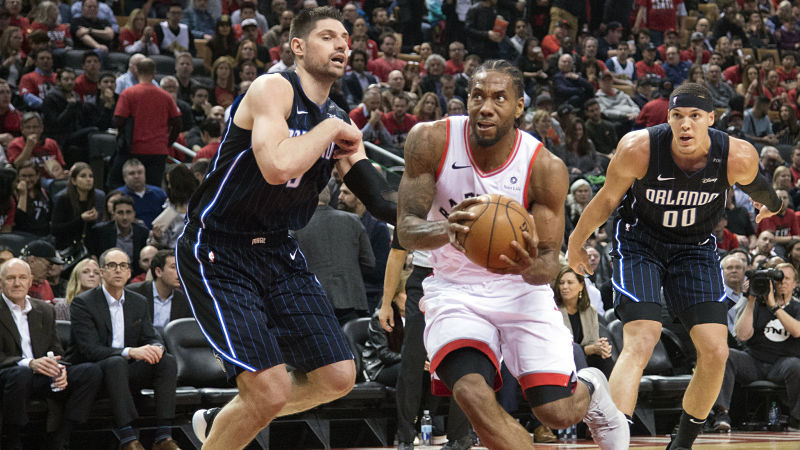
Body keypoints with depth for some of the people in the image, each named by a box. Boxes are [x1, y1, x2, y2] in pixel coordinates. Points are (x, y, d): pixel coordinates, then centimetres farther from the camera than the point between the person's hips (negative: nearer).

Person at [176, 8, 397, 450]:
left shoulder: (338, 120, 9)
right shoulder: (273, 89, -15)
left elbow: (381, 201, 3)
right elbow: (278, 167, -34)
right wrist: (330, 130, -18)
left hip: (277, 251, 8)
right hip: (217, 252, -8)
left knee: (337, 378, 5)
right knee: (270, 392, -18)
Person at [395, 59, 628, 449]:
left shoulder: (545, 168, -17)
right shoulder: (432, 142, -15)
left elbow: (550, 260, -11)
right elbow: (407, 230, -17)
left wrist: (531, 268, -38)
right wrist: (446, 230, -41)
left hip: (520, 288, 0)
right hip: (455, 289, 0)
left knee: (556, 413, -8)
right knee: (472, 395, -27)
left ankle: (590, 388, 31)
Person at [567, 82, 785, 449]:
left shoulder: (738, 158, -23)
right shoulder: (638, 149, -27)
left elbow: (754, 185, 3)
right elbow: (607, 198, -8)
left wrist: (770, 203, 25)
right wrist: (576, 243, 4)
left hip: (695, 248, 3)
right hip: (640, 243, -3)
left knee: (715, 351, -6)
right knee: (640, 343, -22)